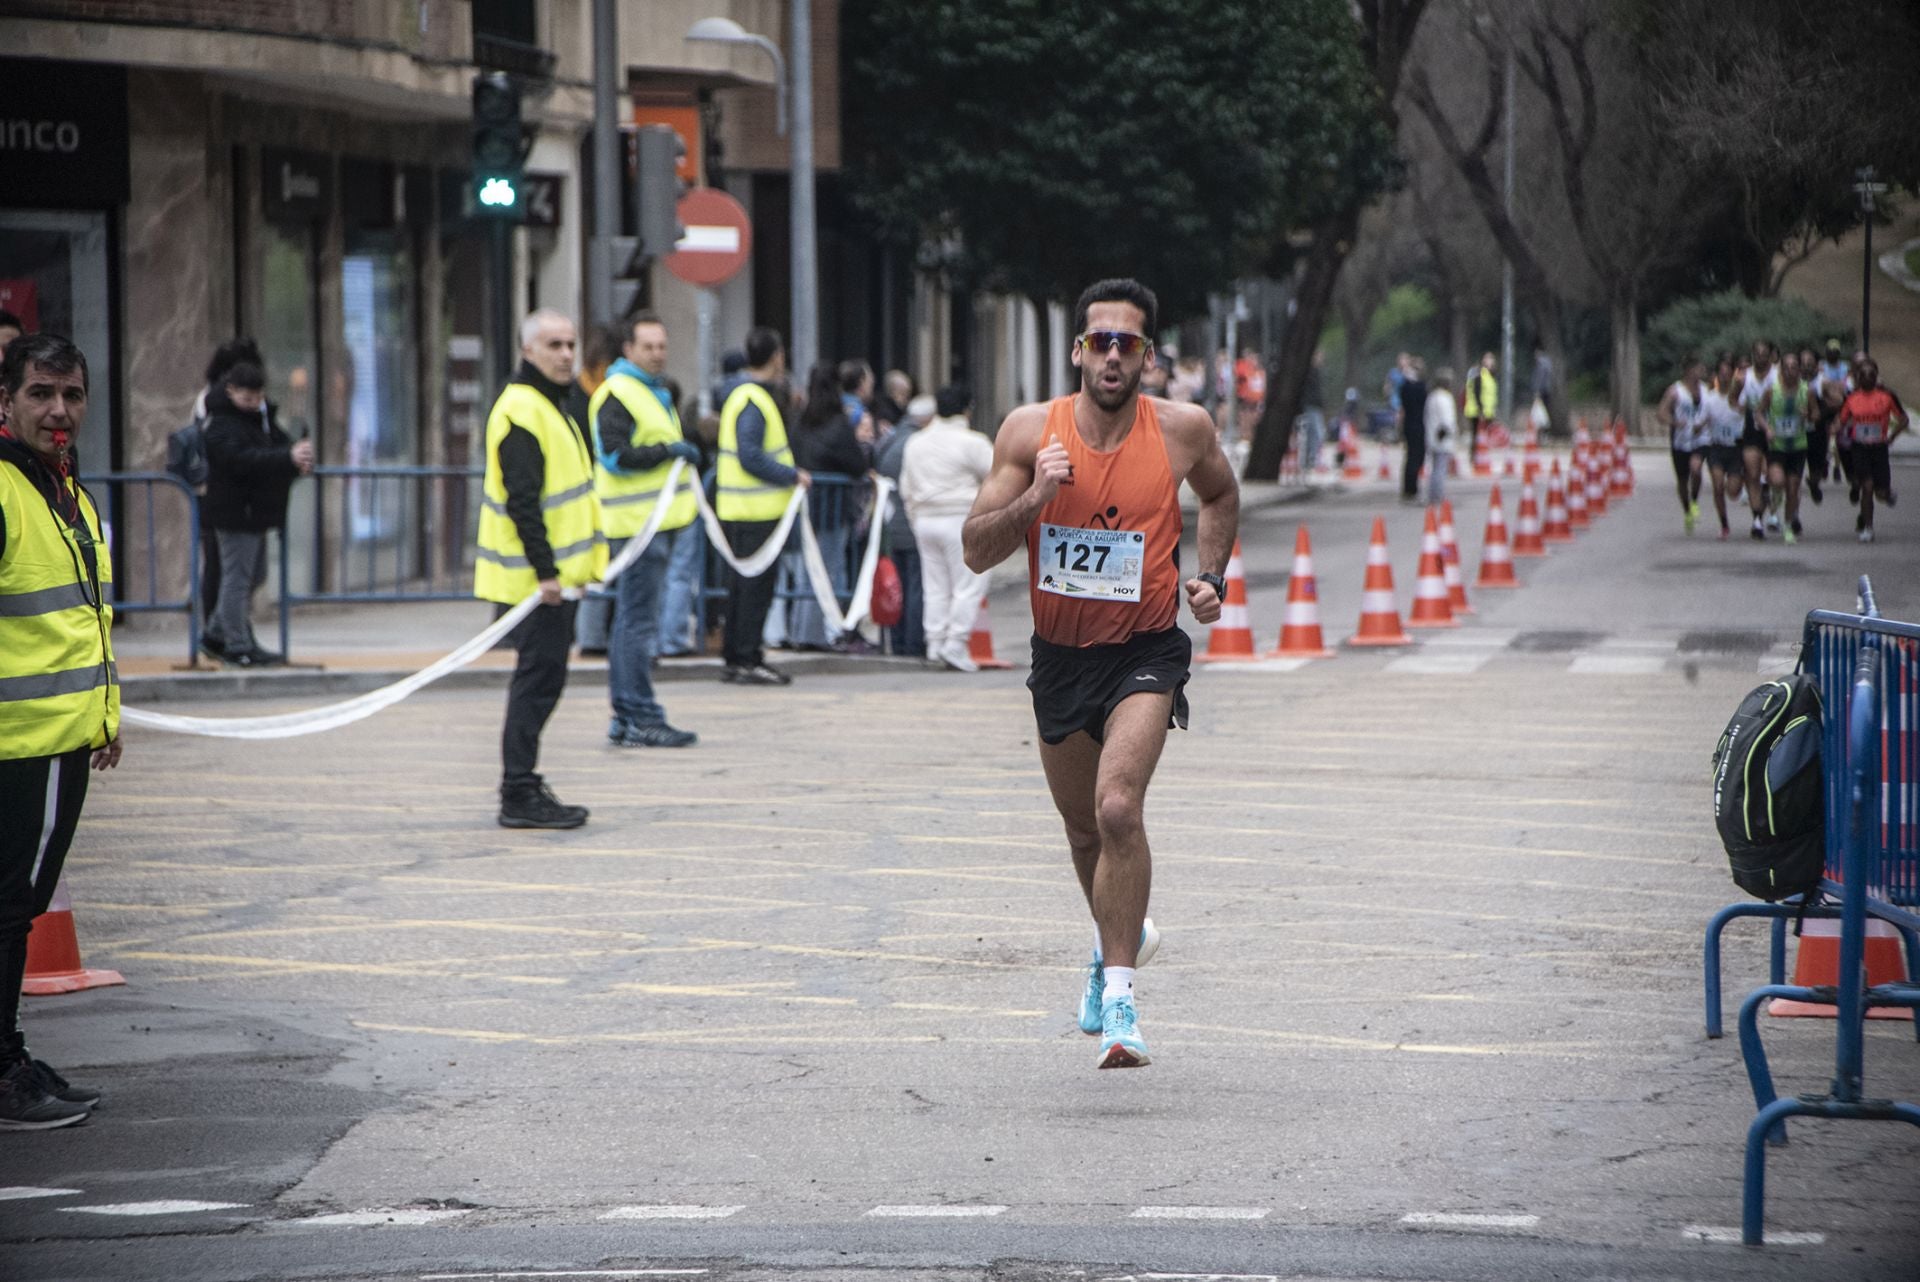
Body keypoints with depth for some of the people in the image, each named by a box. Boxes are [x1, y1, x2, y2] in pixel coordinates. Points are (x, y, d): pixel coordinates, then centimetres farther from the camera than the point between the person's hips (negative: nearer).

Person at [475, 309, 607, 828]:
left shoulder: (551, 405, 18)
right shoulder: (522, 411, -16)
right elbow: (521, 501, -22)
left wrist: (571, 563, 24)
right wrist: (545, 571, -24)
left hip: (552, 574, 10)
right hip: (536, 577, -10)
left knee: (541, 678, 14)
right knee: (539, 678, -8)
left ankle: (522, 788, 21)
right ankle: (520, 796, -5)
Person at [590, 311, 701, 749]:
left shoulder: (658, 393, 21)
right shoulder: (616, 395, -11)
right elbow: (615, 455, -21)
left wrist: (688, 513, 29)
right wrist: (667, 451, -22)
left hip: (660, 521, 10)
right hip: (636, 522, -10)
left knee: (632, 618, 13)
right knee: (639, 621, -10)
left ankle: (625, 715, 17)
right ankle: (640, 717, -10)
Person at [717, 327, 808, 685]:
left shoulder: (741, 395, 15)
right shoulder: (754, 401, -16)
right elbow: (751, 457, -23)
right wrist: (793, 476, -16)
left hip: (740, 507, 10)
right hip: (757, 508, -10)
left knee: (744, 584, 14)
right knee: (756, 585, -6)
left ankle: (735, 658, 19)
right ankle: (748, 659, -4)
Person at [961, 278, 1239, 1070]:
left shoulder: (1182, 431, -8)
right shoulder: (1029, 432, -8)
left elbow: (1220, 496, 16)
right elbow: (976, 552, -9)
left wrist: (1211, 576, 2)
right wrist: (1033, 498, -25)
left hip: (1146, 653, -3)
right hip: (1060, 654, 3)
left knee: (1118, 807, -25)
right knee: (1083, 828, 19)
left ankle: (1118, 988, -18)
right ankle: (1121, 934, 49)